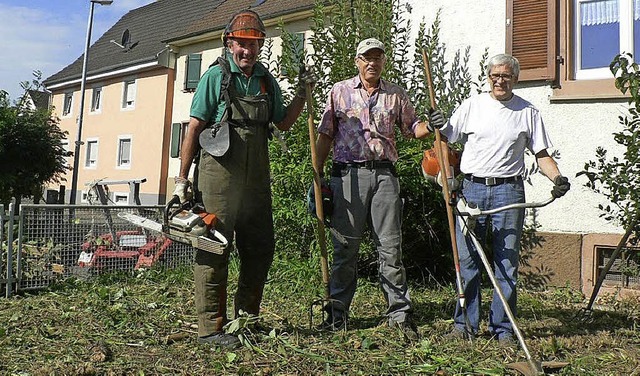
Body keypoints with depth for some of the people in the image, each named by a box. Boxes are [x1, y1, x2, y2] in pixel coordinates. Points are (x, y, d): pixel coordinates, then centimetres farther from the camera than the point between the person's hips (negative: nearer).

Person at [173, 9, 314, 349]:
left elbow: (283, 123, 24)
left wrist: (302, 93, 10)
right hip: (219, 173, -6)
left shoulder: (266, 80, 14)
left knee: (261, 248, 11)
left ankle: (246, 318, 26)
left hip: (256, 177, 6)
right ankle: (211, 327, 4)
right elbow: (194, 128, -3)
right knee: (215, 248, -4)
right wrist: (182, 178, -6)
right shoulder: (215, 76, -1)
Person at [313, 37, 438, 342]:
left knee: (391, 247, 2)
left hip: (384, 174, 1)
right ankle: (337, 314, 13)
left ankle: (399, 314, 10)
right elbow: (325, 136, 9)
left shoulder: (396, 94, 15)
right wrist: (317, 175, 2)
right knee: (345, 248, 2)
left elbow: (411, 128, 20)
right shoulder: (340, 91, 11)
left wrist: (430, 126, -3)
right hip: (348, 174, -1)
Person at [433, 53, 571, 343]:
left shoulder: (528, 112, 10)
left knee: (507, 263, 3)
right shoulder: (471, 105, 10)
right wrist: (437, 127, -10)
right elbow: (447, 140, 11)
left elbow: (542, 155, 10)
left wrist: (558, 178, -7)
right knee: (466, 259, 2)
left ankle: (502, 327, 14)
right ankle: (465, 323, 14)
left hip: (508, 191, 0)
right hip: (472, 189, 0)